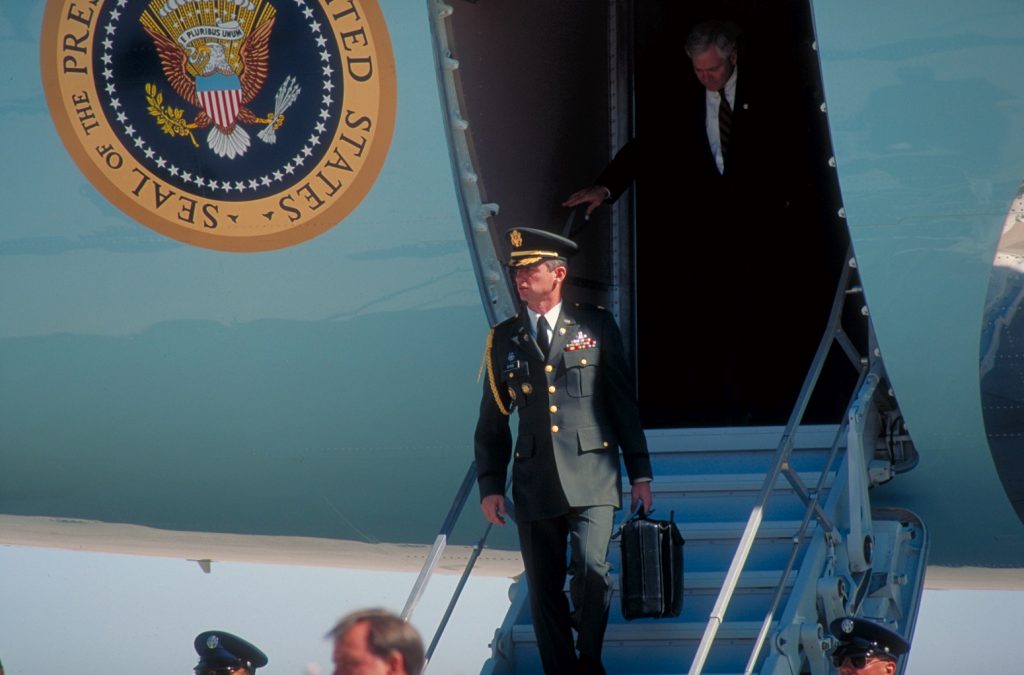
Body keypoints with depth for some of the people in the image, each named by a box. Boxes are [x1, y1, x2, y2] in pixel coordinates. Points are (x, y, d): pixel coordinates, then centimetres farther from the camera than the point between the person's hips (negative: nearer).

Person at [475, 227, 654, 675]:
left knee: (591, 570, -16)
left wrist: (639, 471, 5)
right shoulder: (503, 339, 10)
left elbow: (624, 402, 7)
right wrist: (490, 485, 7)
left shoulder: (596, 327, 6)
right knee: (544, 588, 3)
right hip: (535, 482, 2)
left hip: (591, 477, -2)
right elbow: (492, 422, 14)